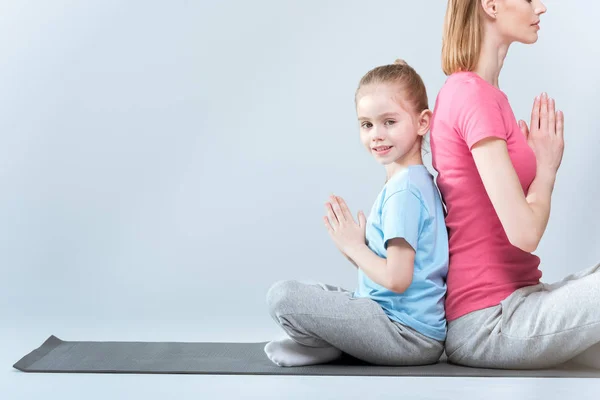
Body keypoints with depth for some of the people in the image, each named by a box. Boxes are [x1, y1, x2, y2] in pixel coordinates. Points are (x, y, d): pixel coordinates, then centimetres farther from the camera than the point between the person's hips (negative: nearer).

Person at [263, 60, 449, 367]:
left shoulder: (403, 189, -17)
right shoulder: (417, 181, 14)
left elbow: (397, 278, -23)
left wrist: (354, 246, -8)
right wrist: (351, 245, 3)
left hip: (409, 335, -11)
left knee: (282, 296, -20)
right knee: (314, 292, 30)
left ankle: (328, 347, 2)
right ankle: (334, 342, 8)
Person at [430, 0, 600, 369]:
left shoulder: (464, 90, 15)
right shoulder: (475, 95, -17)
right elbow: (524, 232, -21)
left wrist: (538, 161, 2)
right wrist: (547, 167, -4)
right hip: (488, 323, -10)